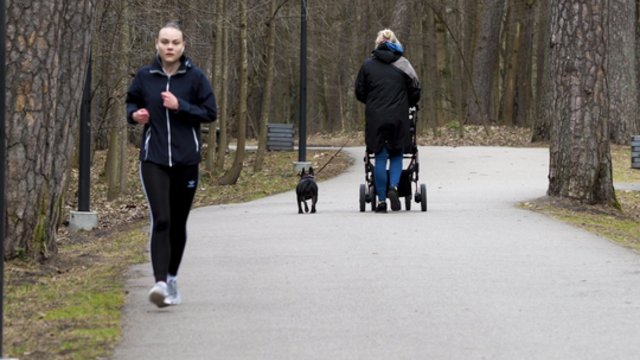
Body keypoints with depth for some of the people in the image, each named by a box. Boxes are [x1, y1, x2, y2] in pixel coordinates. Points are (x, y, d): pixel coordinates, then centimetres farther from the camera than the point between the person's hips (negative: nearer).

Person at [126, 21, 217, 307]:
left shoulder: (195, 77, -1)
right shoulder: (144, 77, 3)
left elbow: (210, 112, -1)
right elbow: (131, 102, 17)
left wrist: (180, 106, -15)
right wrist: (135, 114, -5)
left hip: (186, 160, 1)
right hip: (153, 160, -1)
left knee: (178, 223, 11)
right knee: (161, 220, -16)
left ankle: (172, 279, 28)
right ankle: (160, 283, -24)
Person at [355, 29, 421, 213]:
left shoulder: (367, 65, 3)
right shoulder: (402, 64, 2)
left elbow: (359, 92, 8)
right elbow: (415, 91, 3)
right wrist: (408, 105, 23)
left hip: (375, 118, 0)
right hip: (399, 118, 0)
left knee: (380, 158, 6)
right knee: (396, 155, 13)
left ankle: (381, 200, 3)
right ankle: (394, 187, -12)